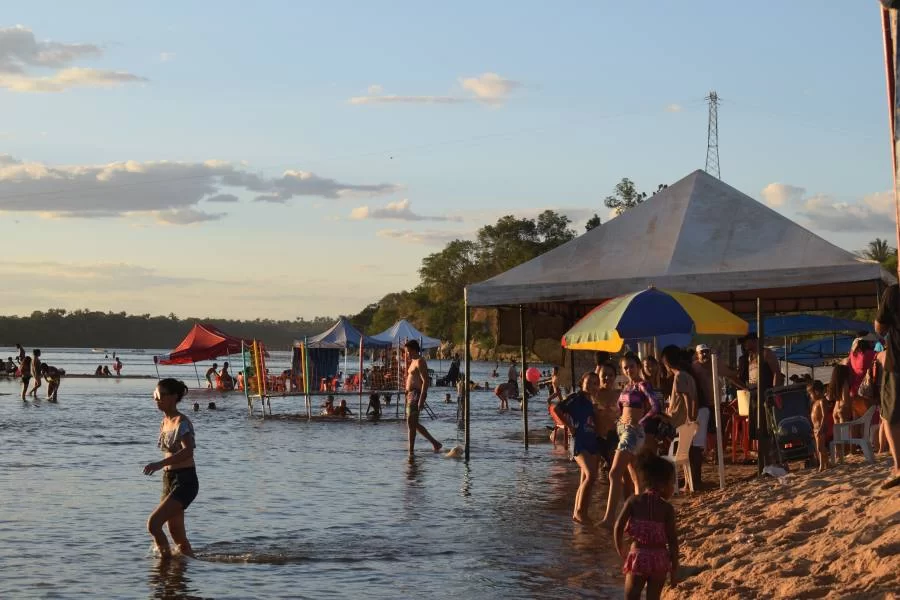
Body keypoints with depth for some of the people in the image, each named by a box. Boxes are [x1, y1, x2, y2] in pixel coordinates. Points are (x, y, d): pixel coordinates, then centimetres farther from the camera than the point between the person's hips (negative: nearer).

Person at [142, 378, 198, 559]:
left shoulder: (182, 422, -13)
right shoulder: (164, 423, 12)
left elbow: (188, 451, -29)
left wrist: (161, 464, -40)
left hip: (185, 481, -9)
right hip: (169, 480, 9)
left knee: (153, 523, -19)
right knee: (177, 535, 11)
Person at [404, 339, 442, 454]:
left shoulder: (419, 362, -13)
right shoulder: (413, 362, 18)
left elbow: (425, 381, -20)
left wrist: (421, 400, -24)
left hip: (416, 395, -11)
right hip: (411, 395, 11)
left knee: (411, 424, -9)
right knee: (414, 424, 14)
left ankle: (411, 452, -5)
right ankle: (435, 443, 20)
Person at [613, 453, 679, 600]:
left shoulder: (633, 501, -3)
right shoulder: (667, 509, -6)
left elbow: (618, 528, -8)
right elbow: (673, 541, -6)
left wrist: (622, 553, 7)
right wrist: (674, 569, 2)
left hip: (638, 556, 0)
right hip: (659, 560, 0)